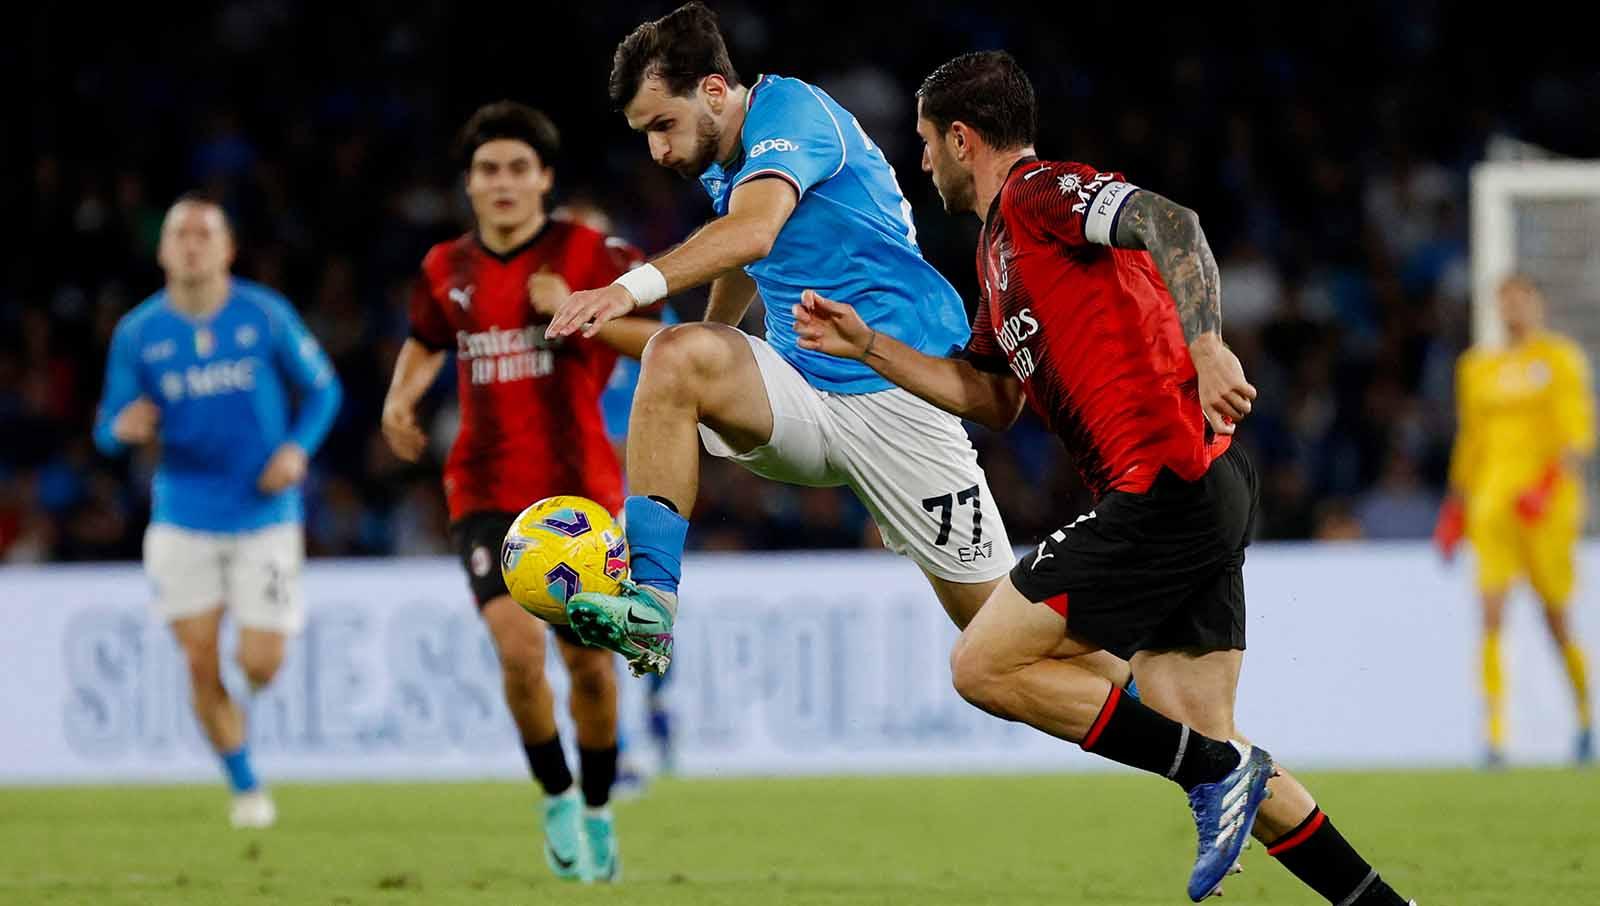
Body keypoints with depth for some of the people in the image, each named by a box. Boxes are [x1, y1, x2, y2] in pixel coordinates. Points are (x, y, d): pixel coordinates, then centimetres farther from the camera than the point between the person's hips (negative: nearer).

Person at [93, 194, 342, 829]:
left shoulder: (265, 315, -3)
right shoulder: (137, 333, 0)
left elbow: (322, 388, 7)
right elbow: (109, 429, 5)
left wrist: (298, 448, -11)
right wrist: (123, 427, -20)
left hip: (264, 515, -1)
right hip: (183, 520, 1)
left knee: (260, 668, -6)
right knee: (200, 664, -5)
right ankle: (245, 788, 14)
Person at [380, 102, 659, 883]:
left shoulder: (589, 255, -4)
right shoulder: (446, 271, 7)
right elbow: (426, 342, 27)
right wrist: (400, 400, 8)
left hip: (581, 491, -1)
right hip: (487, 492, 1)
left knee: (588, 664, 3)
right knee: (517, 647, -19)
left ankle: (597, 812, 27)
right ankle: (556, 799, 3)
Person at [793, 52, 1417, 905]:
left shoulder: (1040, 193, -5)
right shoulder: (999, 244, 25)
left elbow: (1171, 225, -22)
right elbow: (989, 396, 34)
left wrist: (1205, 345, -36)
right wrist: (864, 344, 29)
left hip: (1170, 485, -10)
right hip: (1189, 497, 10)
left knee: (984, 666, -8)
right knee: (1204, 749, 7)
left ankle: (1216, 771, -10)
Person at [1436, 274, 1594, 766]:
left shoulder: (1561, 359, 2)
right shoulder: (1478, 367, 14)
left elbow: (1580, 434, -5)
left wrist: (1549, 484, -18)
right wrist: (1457, 504, 17)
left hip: (1548, 504, -3)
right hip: (1492, 497, 3)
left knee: (1556, 616, 3)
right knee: (1491, 616, -11)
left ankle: (1585, 719, 25)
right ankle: (1495, 734, -15)